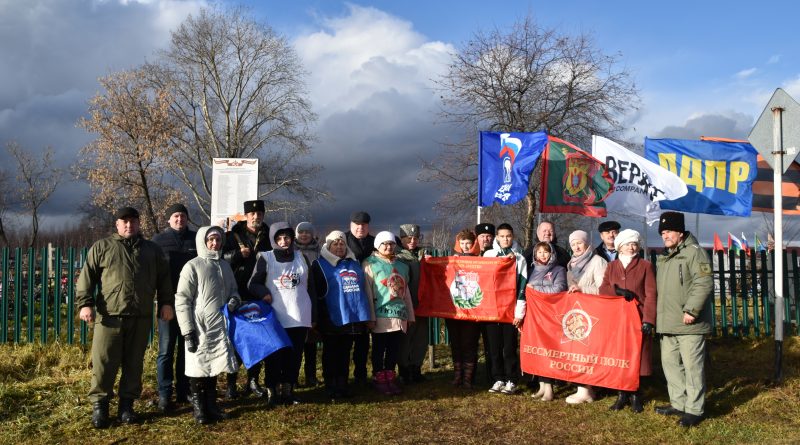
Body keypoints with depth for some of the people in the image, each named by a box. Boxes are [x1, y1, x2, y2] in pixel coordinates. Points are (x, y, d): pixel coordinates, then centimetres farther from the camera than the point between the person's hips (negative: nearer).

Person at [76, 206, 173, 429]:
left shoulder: (152, 250, 16)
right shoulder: (102, 247, 10)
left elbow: (163, 278, 16)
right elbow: (87, 277, 4)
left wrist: (166, 302, 6)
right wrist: (85, 303, -6)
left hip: (141, 318, 2)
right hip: (109, 316, -2)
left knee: (134, 363, 8)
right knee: (104, 362, -2)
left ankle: (127, 404, 19)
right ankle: (99, 405, 12)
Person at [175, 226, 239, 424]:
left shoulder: (225, 265, 13)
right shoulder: (193, 266, -6)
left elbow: (233, 289, 24)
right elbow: (182, 301, -9)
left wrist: (234, 299, -2)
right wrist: (188, 331, -13)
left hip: (220, 327, 6)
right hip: (200, 329, -5)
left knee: (214, 366, 13)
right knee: (199, 368, 1)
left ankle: (211, 405, 24)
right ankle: (198, 408, 14)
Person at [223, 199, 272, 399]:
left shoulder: (267, 237, 8)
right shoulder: (234, 235, -1)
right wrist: (239, 254, -22)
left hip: (259, 298, 3)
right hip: (237, 296, -3)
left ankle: (253, 380, 19)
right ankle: (231, 383, 12)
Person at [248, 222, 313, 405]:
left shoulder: (301, 257, 11)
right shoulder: (265, 258, 0)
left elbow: (311, 287, 14)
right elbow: (253, 284, 1)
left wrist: (313, 315, 13)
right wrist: (264, 293, -20)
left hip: (299, 317, 3)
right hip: (275, 317, -3)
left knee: (294, 356, 7)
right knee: (274, 356, 1)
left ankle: (288, 390, 18)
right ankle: (272, 390, 13)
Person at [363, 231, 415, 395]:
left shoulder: (401, 266, 15)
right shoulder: (370, 264, -1)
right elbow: (367, 292, -6)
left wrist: (410, 315, 17)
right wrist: (370, 316, -11)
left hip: (399, 314, 5)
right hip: (380, 315, -5)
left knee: (394, 349, 9)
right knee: (379, 349, 4)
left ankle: (390, 378, 20)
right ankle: (379, 380, 13)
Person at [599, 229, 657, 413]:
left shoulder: (646, 265, 2)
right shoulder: (611, 266, 13)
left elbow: (651, 295, -4)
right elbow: (603, 289, 5)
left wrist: (648, 320, -13)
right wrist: (618, 290, -16)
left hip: (638, 319, -3)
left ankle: (635, 395, 13)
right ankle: (622, 394, 14)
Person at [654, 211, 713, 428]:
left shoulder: (694, 252, -9)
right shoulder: (664, 257, 19)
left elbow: (704, 284, -18)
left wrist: (691, 310, -21)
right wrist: (657, 316, 20)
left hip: (689, 323, -9)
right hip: (668, 323, 9)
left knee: (692, 366, -4)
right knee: (670, 363, 15)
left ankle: (694, 410, 5)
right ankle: (678, 403, 27)